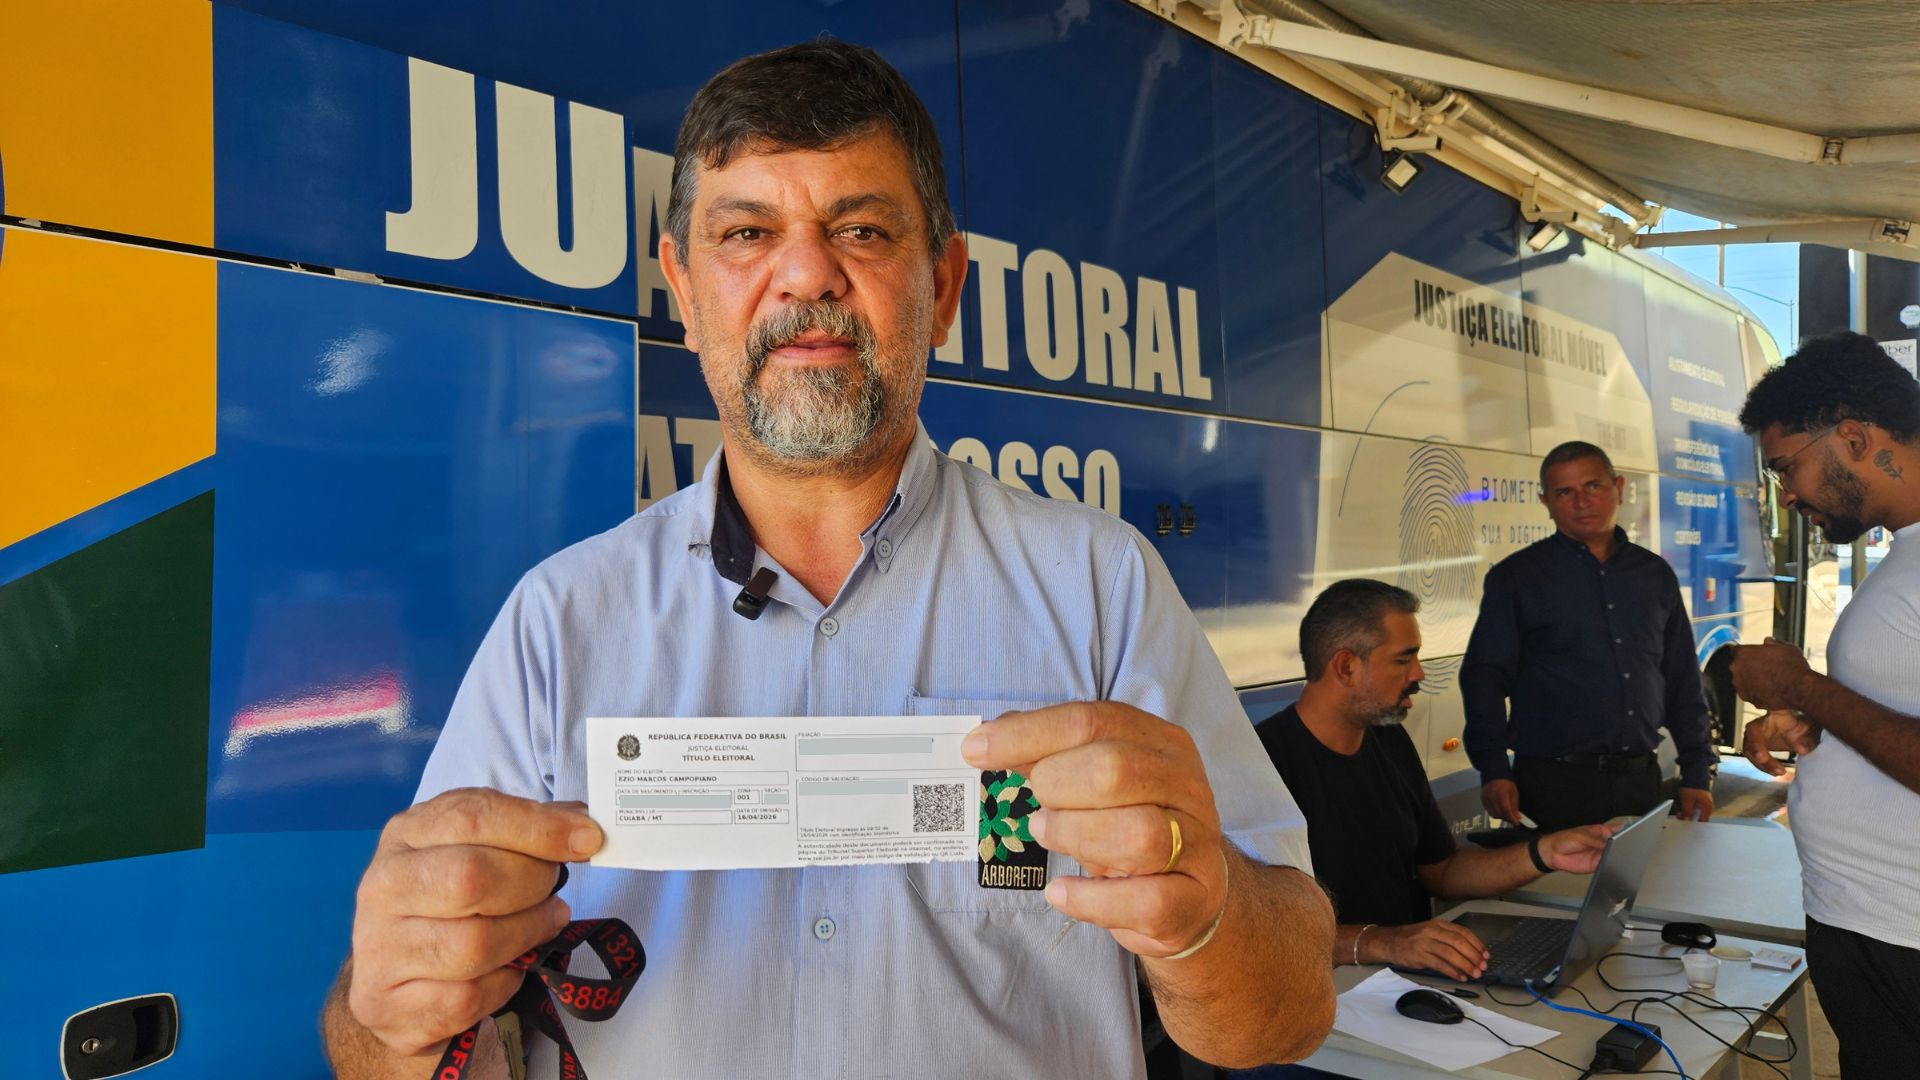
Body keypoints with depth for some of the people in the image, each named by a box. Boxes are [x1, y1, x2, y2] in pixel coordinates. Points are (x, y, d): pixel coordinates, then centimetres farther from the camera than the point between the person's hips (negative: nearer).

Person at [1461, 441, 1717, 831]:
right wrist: (1494, 770, -17)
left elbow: (1683, 682, 16)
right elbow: (1484, 677, -6)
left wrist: (1698, 773, 11)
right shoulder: (1516, 576, -1)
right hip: (1553, 784, -4)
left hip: (1641, 779, 4)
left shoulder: (1656, 574, 12)